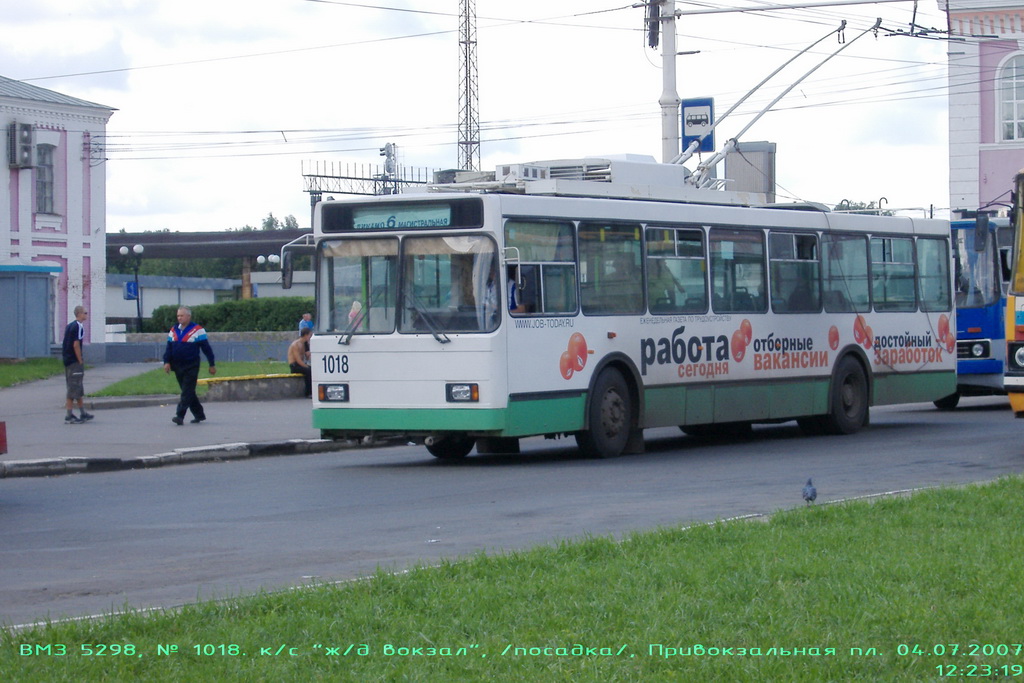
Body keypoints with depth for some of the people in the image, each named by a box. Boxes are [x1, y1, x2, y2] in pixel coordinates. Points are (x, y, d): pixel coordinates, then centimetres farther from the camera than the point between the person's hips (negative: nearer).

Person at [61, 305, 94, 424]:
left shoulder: (69, 325, 15)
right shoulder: (78, 326, -13)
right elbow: (76, 345, -19)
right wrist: (80, 362, -14)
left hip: (67, 360, 9)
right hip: (74, 361, -9)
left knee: (78, 388, 16)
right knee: (73, 389, -6)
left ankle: (83, 413, 23)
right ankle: (69, 416, -6)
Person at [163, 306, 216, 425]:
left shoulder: (197, 330, -3)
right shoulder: (173, 330, 11)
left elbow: (206, 348, -1)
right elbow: (169, 348, 12)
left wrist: (212, 365, 1)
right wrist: (167, 362, -3)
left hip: (191, 367, -6)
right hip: (178, 367, 6)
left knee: (187, 392, -11)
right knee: (188, 392, 11)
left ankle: (180, 415, -17)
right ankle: (199, 414, 21)